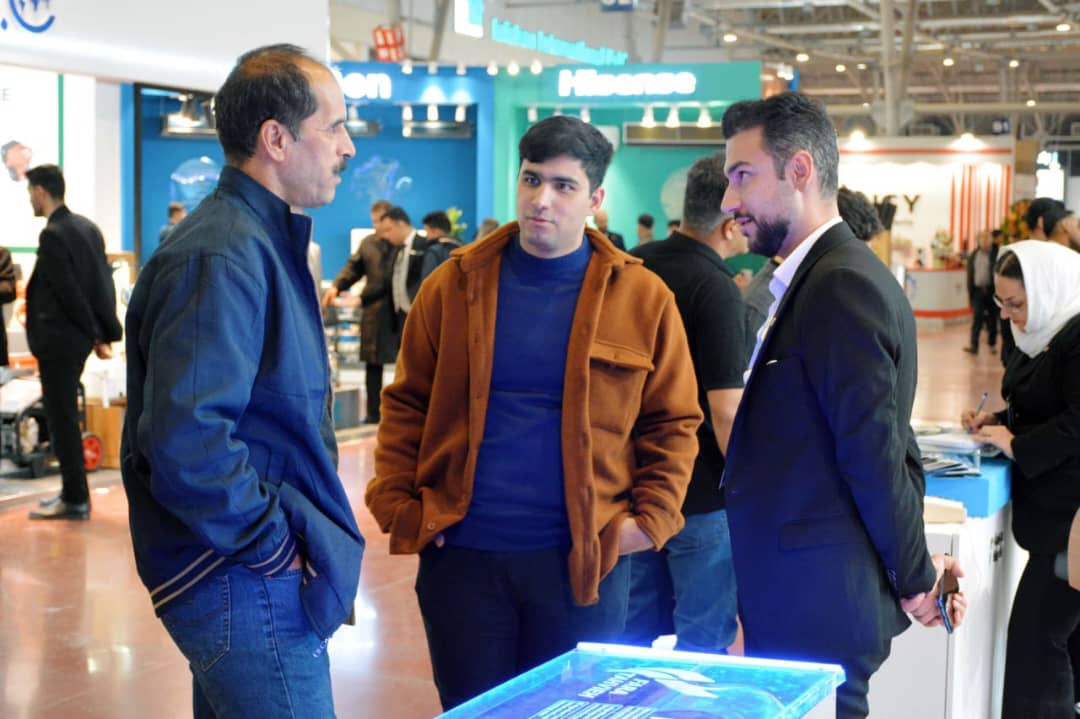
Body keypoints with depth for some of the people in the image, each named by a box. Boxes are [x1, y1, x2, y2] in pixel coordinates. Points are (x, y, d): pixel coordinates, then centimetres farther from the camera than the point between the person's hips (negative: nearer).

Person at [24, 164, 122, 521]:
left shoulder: (53, 235, -18)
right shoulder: (87, 227, 9)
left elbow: (70, 292, -18)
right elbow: (103, 281, 9)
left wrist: (97, 336, -10)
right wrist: (107, 332, 9)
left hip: (58, 339, -9)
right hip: (77, 337, 9)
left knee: (62, 418, -1)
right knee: (65, 416, 17)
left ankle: (75, 499, 5)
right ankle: (74, 492, 24)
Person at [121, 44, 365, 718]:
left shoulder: (263, 243, 13)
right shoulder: (221, 258, -20)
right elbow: (187, 442, -29)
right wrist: (272, 547, -19)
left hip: (248, 579, 10)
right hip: (248, 586, -10)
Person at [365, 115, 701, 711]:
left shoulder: (642, 297, -1)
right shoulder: (453, 285, 3)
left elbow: (673, 423, 3)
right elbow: (407, 405, 7)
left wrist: (651, 517, -6)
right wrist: (396, 504, -2)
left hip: (583, 561, -1)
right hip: (461, 554, 1)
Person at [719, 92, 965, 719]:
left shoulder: (845, 284, -16)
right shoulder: (831, 276, 15)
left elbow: (877, 449, -17)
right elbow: (884, 442, 16)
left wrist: (915, 578, -7)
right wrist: (912, 570, 12)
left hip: (816, 613, -9)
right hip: (803, 602, 9)